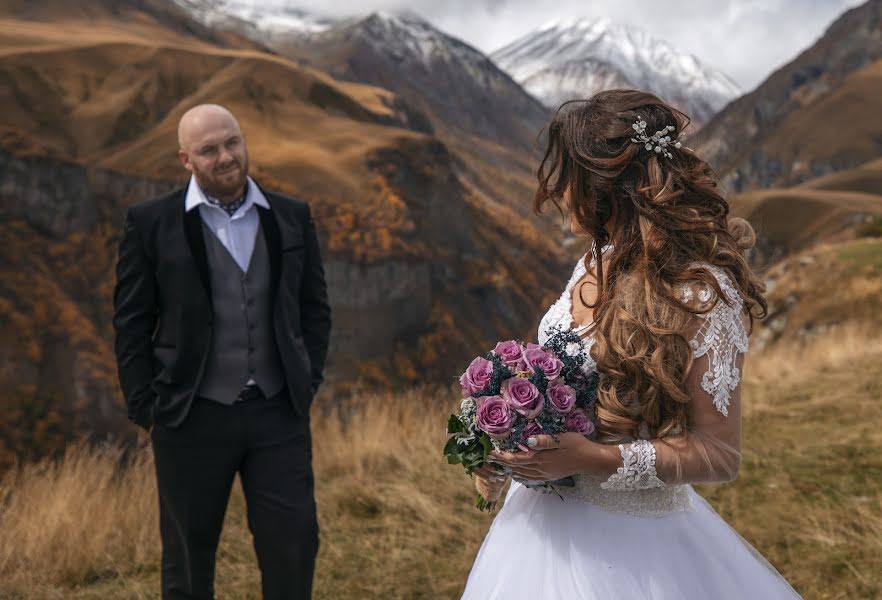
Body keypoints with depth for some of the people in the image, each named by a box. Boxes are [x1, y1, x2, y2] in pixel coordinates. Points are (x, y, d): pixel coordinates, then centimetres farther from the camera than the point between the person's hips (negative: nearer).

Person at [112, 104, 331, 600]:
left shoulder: (293, 218, 6)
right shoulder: (151, 223, -2)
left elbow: (315, 308, 11)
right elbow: (132, 323, 0)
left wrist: (308, 384, 4)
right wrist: (146, 408, -4)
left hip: (279, 414, 2)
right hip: (192, 418, -2)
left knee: (294, 544, 3)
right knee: (188, 556, 11)